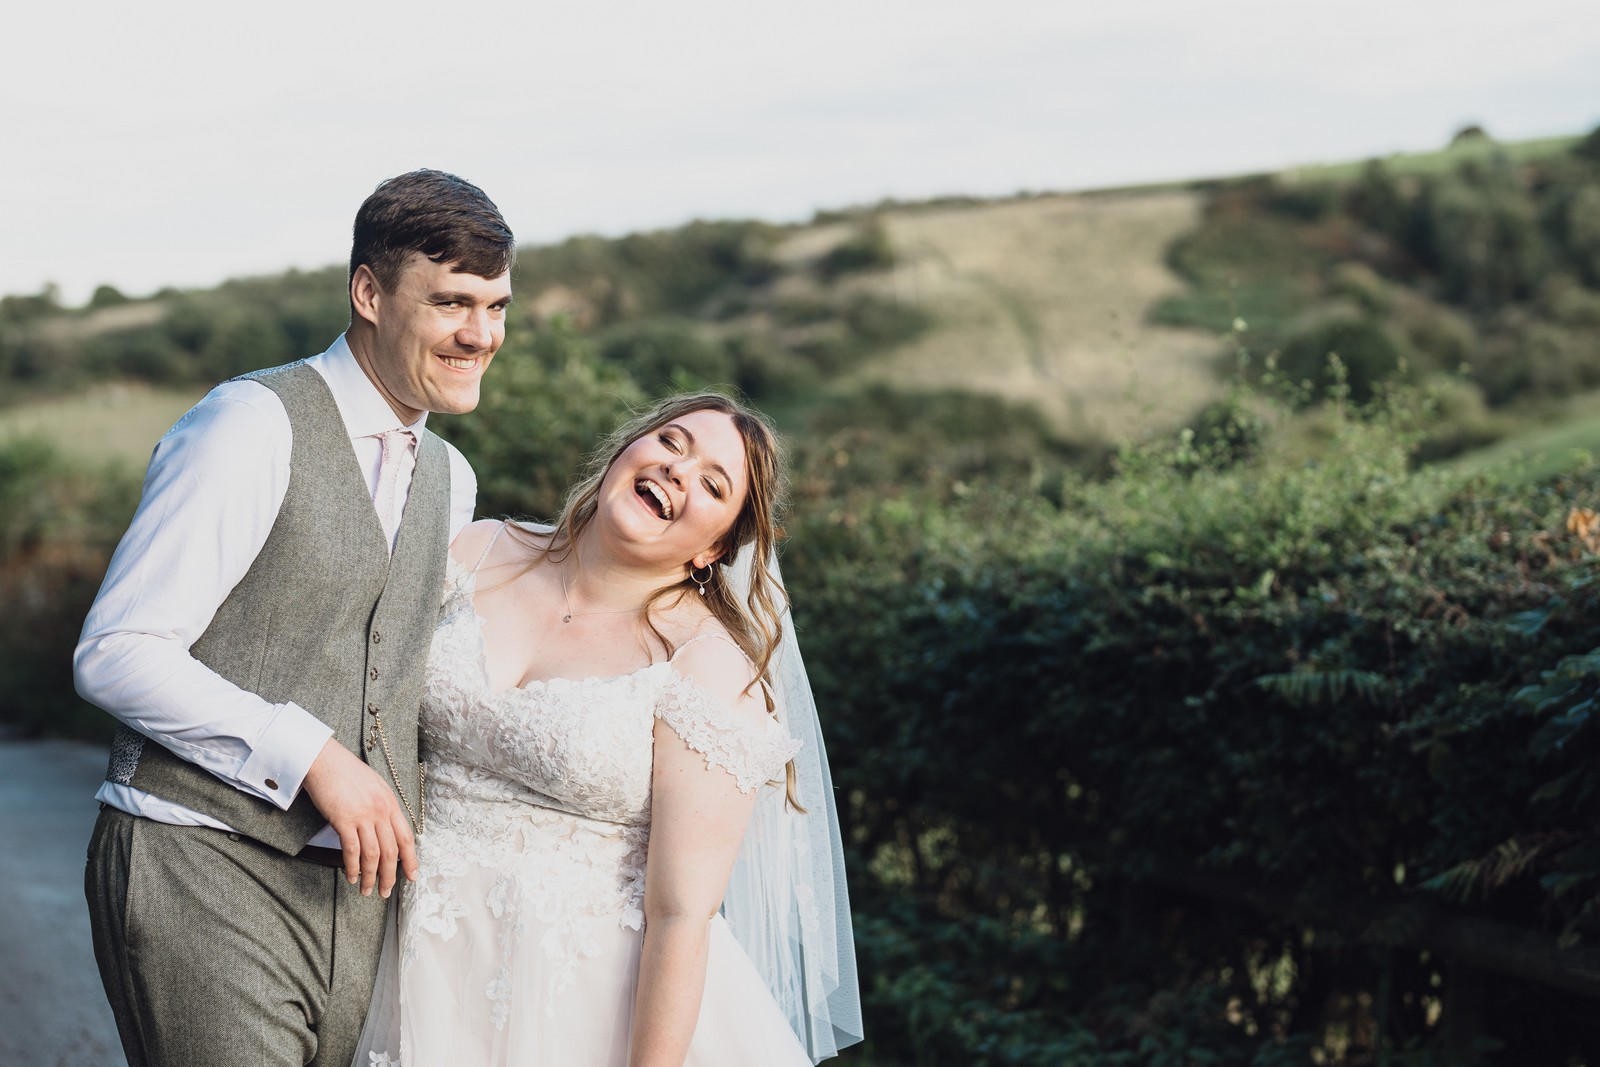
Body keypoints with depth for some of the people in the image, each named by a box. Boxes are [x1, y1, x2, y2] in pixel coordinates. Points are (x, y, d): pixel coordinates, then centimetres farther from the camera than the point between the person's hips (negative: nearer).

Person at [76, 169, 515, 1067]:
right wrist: (313, 757, -19)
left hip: (354, 888, 7)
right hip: (202, 870, -7)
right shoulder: (255, 424, -10)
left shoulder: (450, 479, 15)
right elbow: (117, 653, -16)